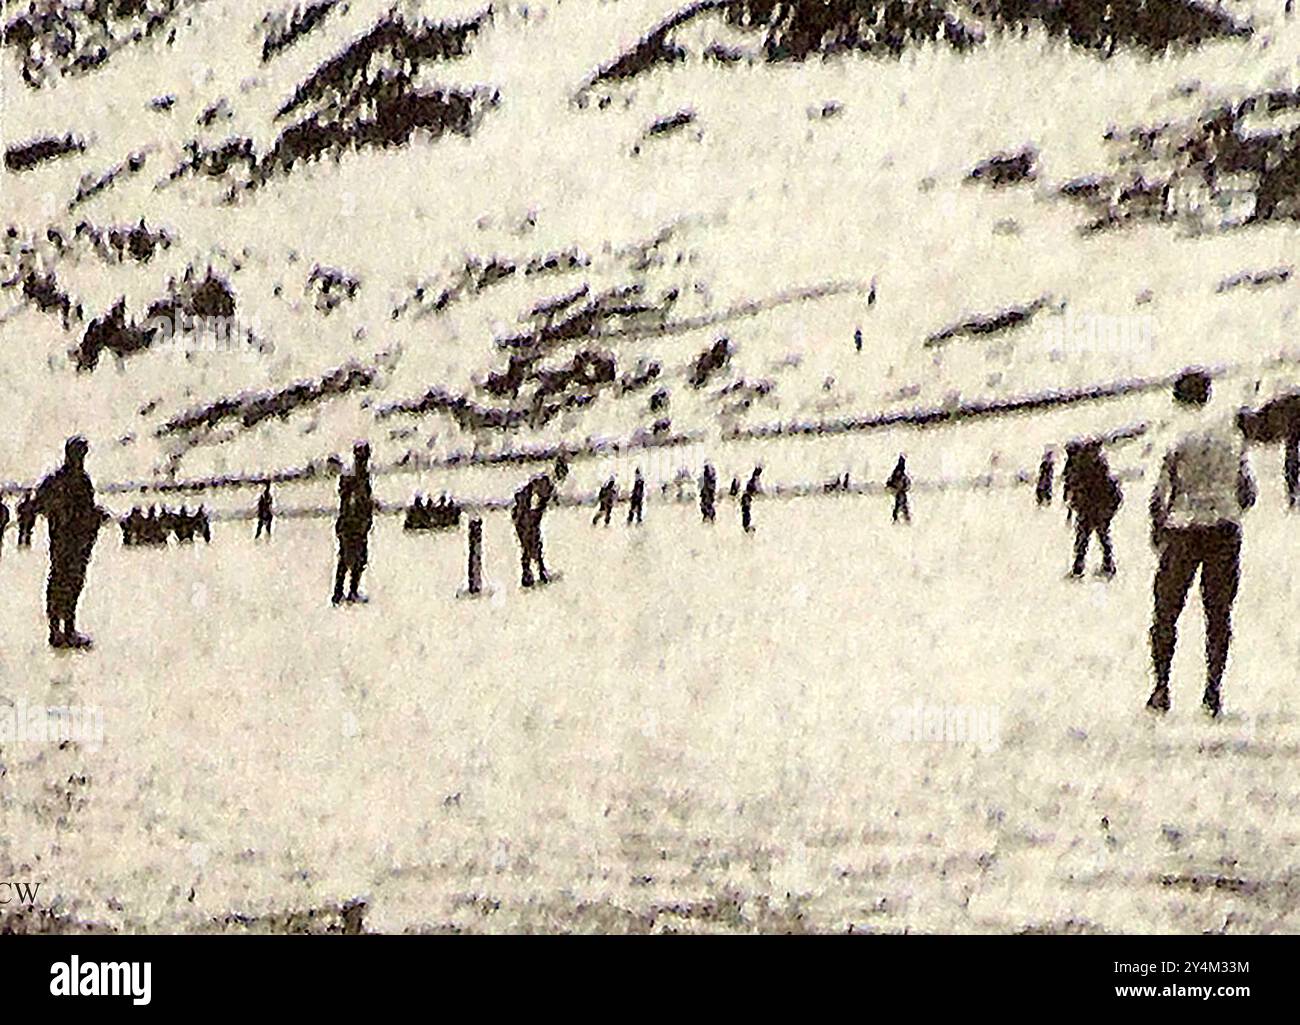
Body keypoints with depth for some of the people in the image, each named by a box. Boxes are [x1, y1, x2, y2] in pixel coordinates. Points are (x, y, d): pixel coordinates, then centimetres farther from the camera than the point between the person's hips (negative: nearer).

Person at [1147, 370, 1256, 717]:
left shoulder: (1178, 439, -7)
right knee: (1219, 614, 7)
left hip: (1183, 531, -3)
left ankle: (1161, 688, 3)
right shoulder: (1233, 437, 5)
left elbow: (1161, 495, -8)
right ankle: (1213, 689, 5)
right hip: (1226, 532, 3)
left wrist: (1157, 535, 4)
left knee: (1166, 612, 5)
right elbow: (1248, 493, 8)